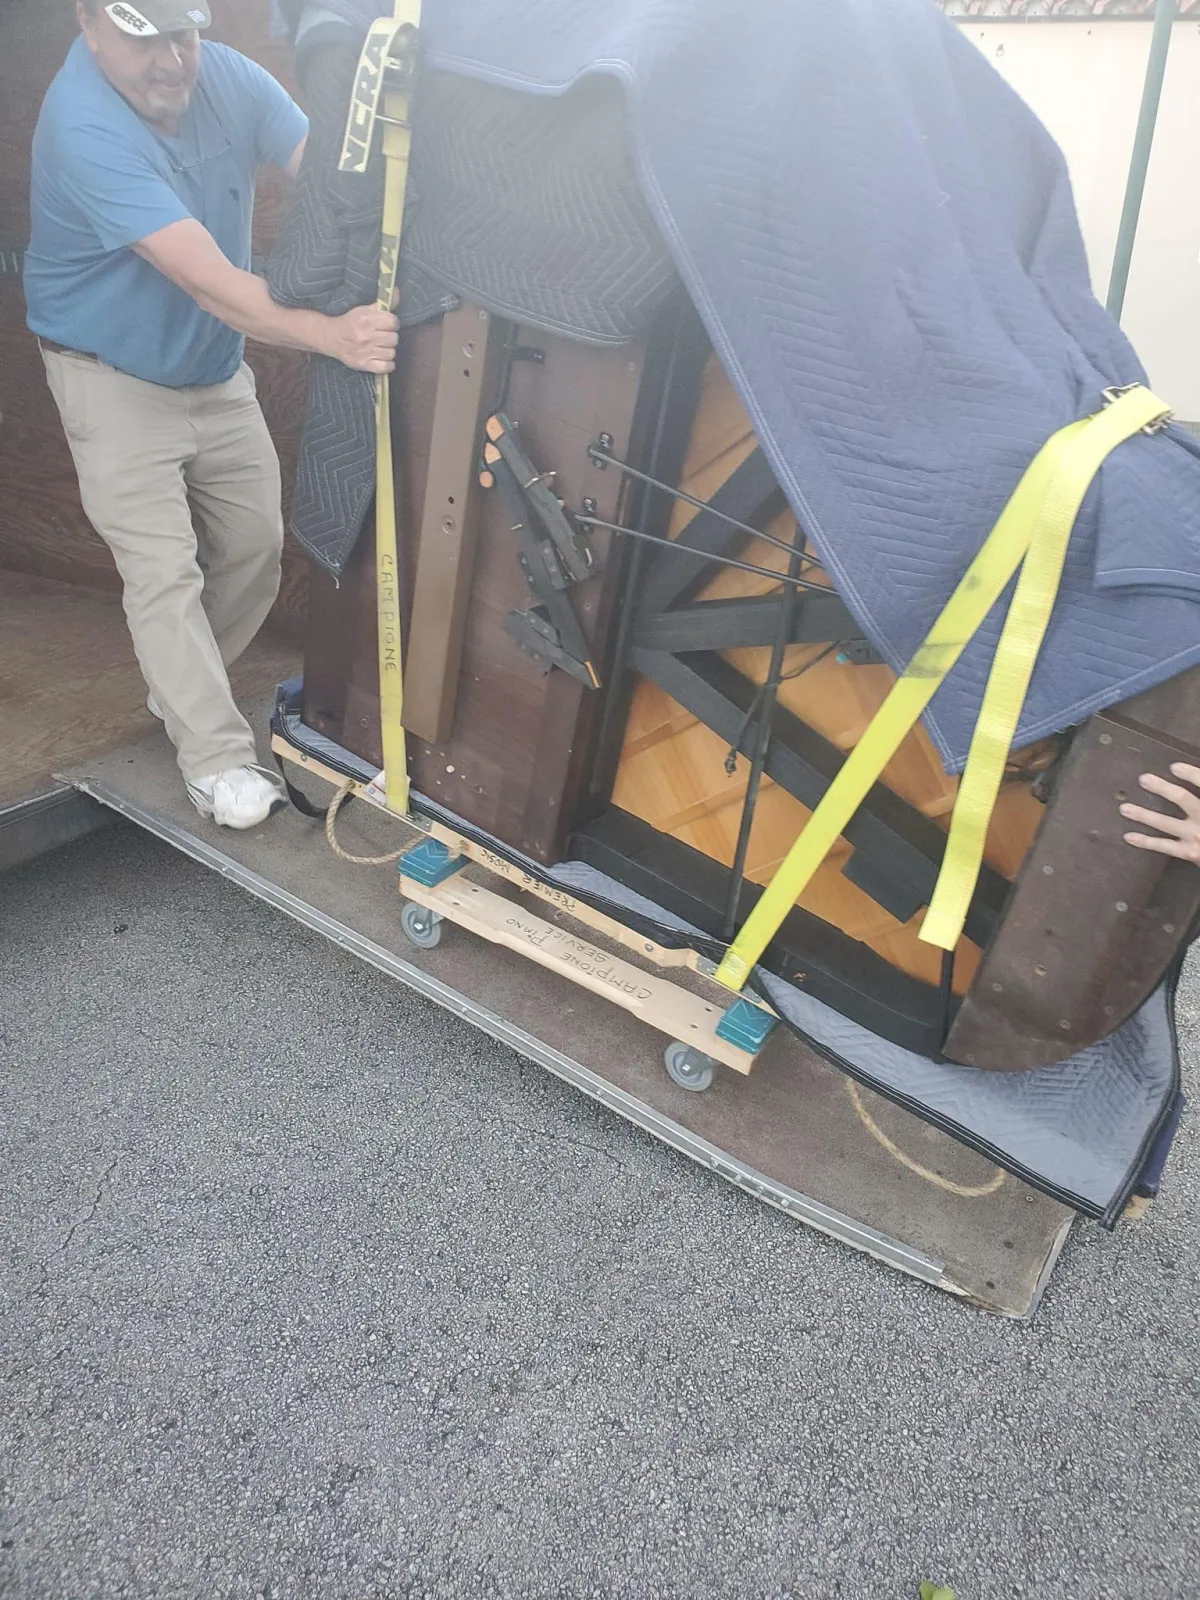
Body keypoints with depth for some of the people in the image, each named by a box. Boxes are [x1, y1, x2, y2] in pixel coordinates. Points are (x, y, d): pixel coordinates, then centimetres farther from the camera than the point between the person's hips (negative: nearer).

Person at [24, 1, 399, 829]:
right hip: (117, 379, -6)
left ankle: (185, 688, 30)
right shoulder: (84, 129, -28)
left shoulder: (229, 79, -9)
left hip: (217, 368, 7)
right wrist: (333, 335, -50)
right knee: (164, 573, -10)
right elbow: (211, 281, -37)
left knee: (255, 544, 10)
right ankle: (217, 758, -3)